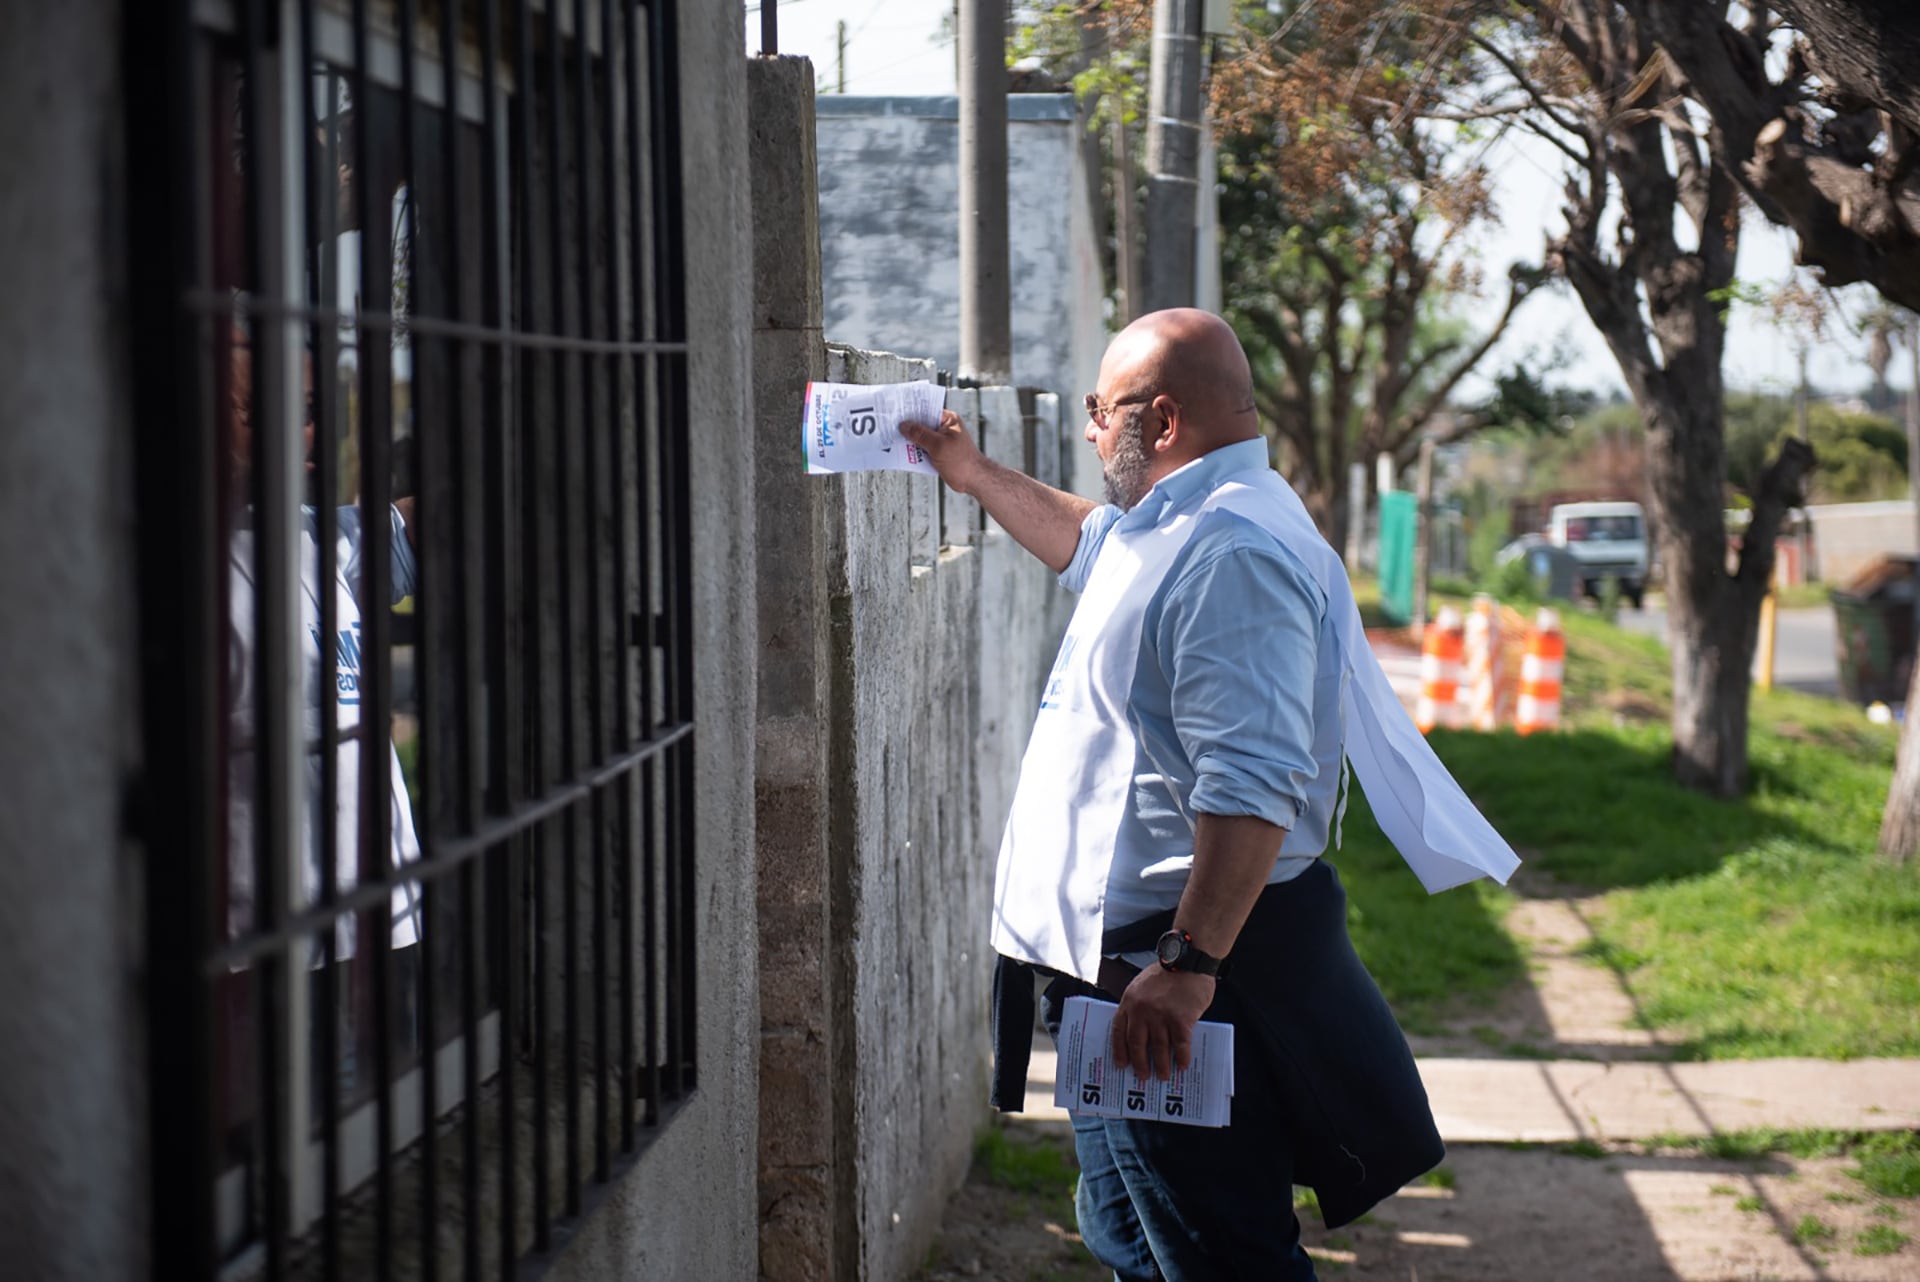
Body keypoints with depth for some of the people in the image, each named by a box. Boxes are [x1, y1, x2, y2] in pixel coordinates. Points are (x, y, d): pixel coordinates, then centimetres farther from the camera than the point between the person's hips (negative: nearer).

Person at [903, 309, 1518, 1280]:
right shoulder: (1170, 526, 14)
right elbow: (1090, 543, 41)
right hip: (1128, 947, 12)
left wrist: (1190, 963, -32)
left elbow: (1250, 783, -31)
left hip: (1192, 954, -12)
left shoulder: (1231, 552, -22)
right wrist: (976, 476, 41)